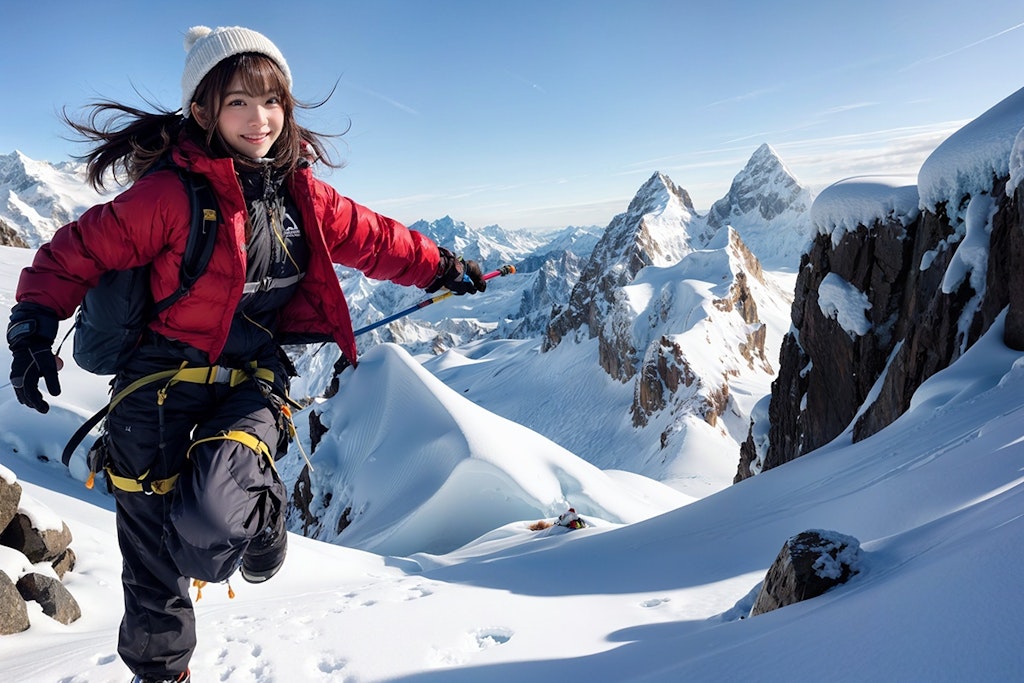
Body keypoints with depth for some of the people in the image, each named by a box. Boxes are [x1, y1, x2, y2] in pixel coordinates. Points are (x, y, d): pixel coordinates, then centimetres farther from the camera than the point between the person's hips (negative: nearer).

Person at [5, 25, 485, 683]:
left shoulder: (301, 193, 1)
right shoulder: (171, 191, -14)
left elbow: (372, 238, 13)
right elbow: (75, 254, -7)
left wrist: (442, 267, 20)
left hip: (253, 381, 2)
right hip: (162, 382, -1)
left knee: (210, 519, -26)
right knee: (152, 557, 8)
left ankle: (264, 512, 12)